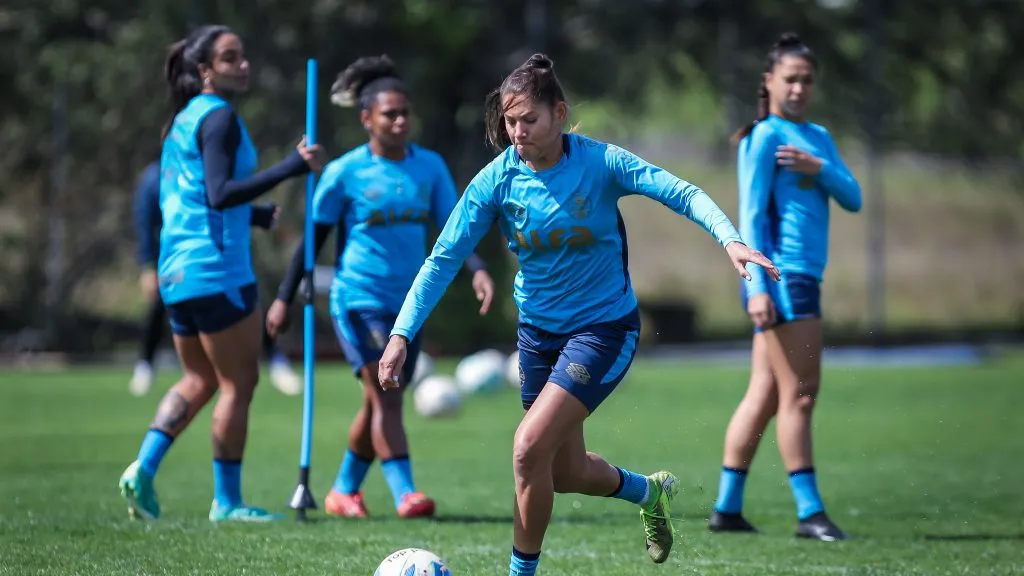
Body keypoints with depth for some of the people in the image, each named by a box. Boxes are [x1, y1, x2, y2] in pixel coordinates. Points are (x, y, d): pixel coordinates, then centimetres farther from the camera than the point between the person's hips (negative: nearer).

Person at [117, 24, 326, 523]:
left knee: (199, 380, 17)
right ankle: (227, 501, 3)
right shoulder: (219, 118, -12)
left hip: (177, 271, 9)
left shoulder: (182, 121, 16)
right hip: (217, 270, -9)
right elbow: (220, 195, -24)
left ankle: (144, 467, 2)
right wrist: (291, 167, -29)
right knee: (239, 381, -1)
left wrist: (258, 214, 33)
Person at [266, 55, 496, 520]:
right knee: (386, 394, -17)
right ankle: (405, 494, -21)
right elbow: (314, 236, 1)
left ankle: (344, 491, 28)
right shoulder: (344, 172, -6)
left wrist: (477, 269, -13)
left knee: (378, 403, 11)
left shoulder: (430, 166, 5)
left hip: (409, 302, 5)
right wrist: (284, 298, 0)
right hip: (358, 299, -5)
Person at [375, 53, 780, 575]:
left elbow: (682, 193, -19)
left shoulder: (600, 162, -18)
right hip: (538, 330, 5)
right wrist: (402, 334, -18)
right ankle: (650, 491, 46)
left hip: (604, 327, -5)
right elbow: (443, 258, -10)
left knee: (530, 448, -20)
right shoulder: (496, 180, -11)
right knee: (566, 473, 14)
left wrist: (729, 239, -37)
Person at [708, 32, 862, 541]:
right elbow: (750, 216, -11)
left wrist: (818, 169, -10)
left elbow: (853, 199, 9)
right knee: (800, 393, -10)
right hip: (781, 279, -8)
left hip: (803, 279, 8)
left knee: (764, 395, 8)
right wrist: (757, 286, -19)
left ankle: (726, 508, 10)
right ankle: (809, 512, -9)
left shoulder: (819, 138, 19)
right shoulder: (764, 137, -6)